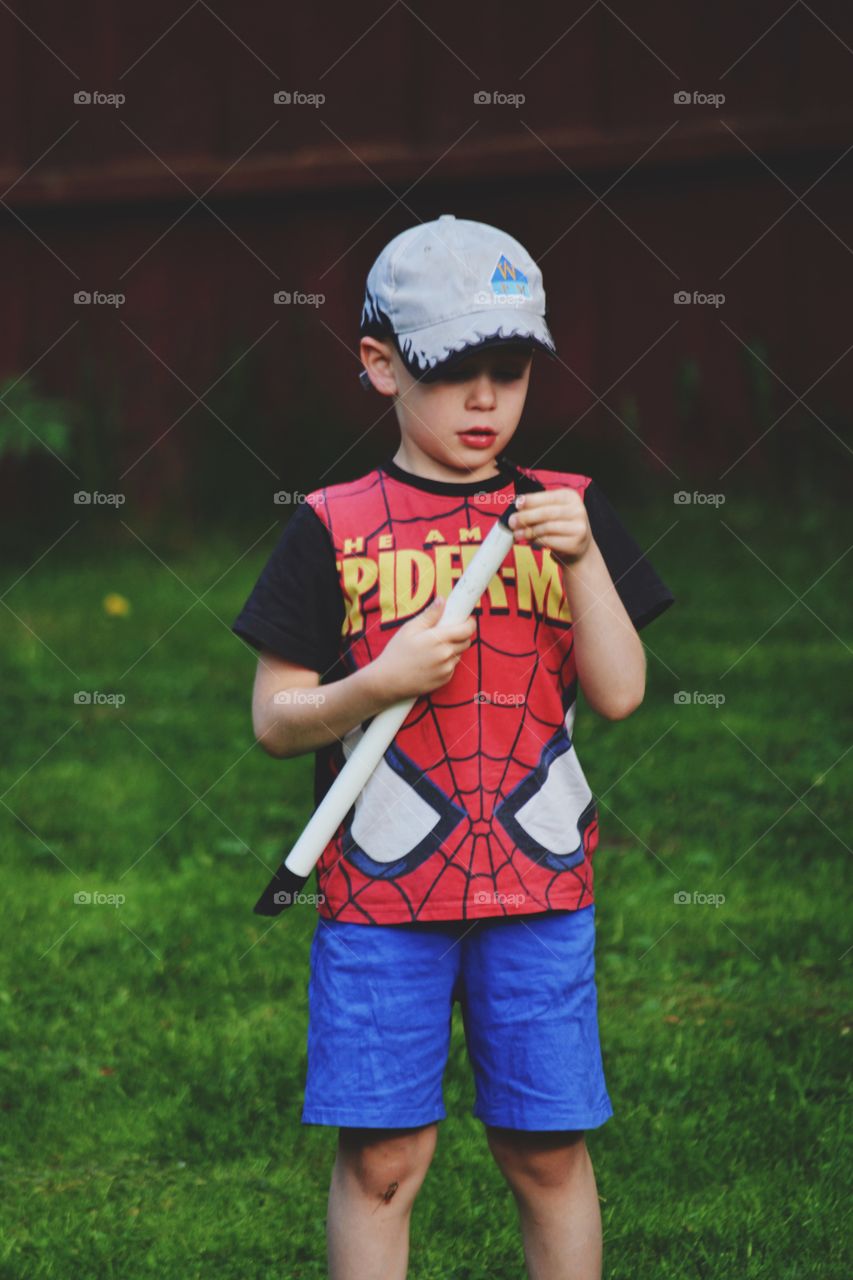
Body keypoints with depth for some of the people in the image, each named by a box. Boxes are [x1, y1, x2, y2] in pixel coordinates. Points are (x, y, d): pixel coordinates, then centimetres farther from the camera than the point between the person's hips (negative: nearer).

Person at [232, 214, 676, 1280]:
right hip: (379, 886, -1)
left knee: (548, 1153, 6)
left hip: (539, 881, 2)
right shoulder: (333, 529, 0)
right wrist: (377, 685, -18)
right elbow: (274, 720, 0)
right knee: (380, 1158, 1)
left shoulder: (567, 511, 7)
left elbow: (621, 693, 0)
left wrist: (582, 558, -12)